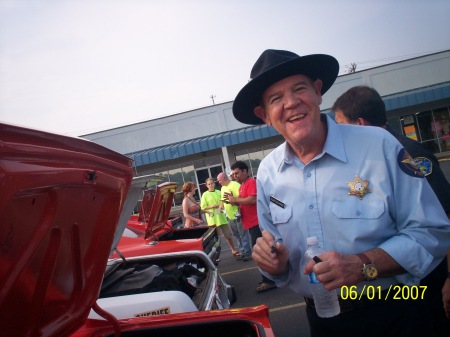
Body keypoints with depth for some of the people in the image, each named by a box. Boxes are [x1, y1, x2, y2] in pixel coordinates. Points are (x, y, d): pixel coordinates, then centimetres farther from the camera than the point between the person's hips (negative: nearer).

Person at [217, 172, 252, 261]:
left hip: (238, 215, -9)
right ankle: (241, 252, 23)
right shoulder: (223, 188, 15)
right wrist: (221, 205, 4)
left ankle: (247, 253, 3)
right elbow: (222, 199, 23)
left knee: (243, 234, -3)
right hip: (230, 216, 9)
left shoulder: (235, 185, -13)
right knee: (237, 235, 14)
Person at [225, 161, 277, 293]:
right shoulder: (242, 185, 16)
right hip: (251, 223, 10)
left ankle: (269, 281, -5)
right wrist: (233, 199, 4)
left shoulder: (251, 182, -12)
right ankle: (268, 278, 24)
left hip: (256, 222, -10)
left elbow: (253, 199, -25)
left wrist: (236, 199, -16)